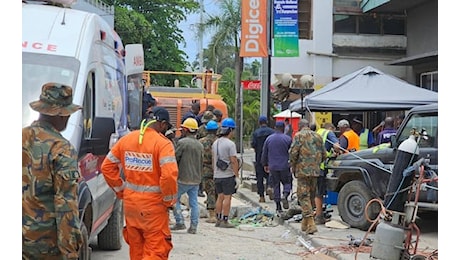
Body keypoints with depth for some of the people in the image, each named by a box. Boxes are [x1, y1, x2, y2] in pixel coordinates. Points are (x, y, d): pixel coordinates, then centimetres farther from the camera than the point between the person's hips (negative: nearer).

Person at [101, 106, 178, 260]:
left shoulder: (126, 139, 4)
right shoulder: (163, 143, -14)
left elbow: (106, 167, 8)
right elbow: (169, 175, -23)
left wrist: (120, 190, 13)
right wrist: (169, 200, -8)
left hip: (130, 202, 6)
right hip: (153, 204, -6)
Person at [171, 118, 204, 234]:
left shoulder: (182, 142, -12)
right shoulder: (200, 145, 10)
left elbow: (175, 158, -9)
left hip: (183, 179, -6)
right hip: (196, 179, 6)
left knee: (175, 199, 8)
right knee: (194, 202, 7)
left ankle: (180, 222, 4)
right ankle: (193, 226, 8)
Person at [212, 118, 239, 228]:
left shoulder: (215, 143, 9)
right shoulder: (230, 144, -14)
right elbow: (233, 161, -17)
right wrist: (237, 176, -12)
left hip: (217, 175, 7)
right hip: (228, 175, -7)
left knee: (220, 197, 13)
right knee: (227, 197, -2)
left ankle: (218, 220, 16)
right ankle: (224, 221, -2)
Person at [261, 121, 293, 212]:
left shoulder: (269, 139, 3)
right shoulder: (288, 139, -5)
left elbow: (264, 153, 9)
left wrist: (265, 164, 20)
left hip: (273, 167, 2)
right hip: (285, 166, -2)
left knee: (276, 186, 9)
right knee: (287, 182, 11)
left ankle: (278, 206, 8)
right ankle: (285, 196, -18)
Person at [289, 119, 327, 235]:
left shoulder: (299, 135, -4)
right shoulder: (317, 136, 13)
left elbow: (293, 152, -13)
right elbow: (324, 154, 14)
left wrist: (293, 166, 1)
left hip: (303, 170, -6)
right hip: (315, 171, 6)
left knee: (303, 196, -4)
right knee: (310, 196, 15)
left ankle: (310, 223, -16)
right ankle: (305, 224, 25)